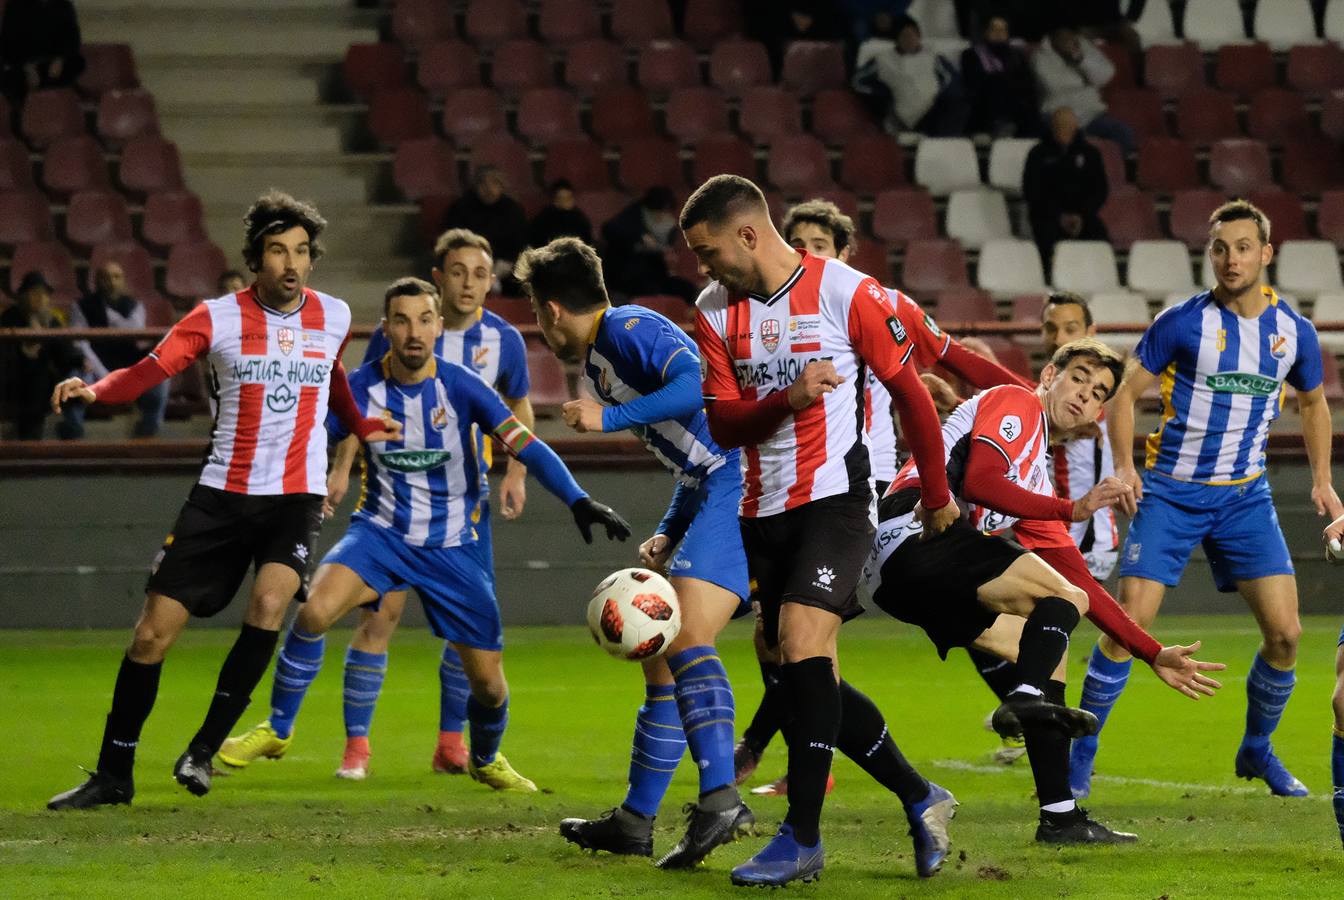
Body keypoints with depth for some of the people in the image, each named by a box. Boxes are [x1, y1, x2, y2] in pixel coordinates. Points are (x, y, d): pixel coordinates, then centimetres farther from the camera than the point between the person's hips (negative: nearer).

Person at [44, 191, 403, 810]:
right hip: (222, 493, -1)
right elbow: (150, 370, -14)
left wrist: (361, 427, 27)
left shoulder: (334, 317, 5)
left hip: (296, 497, 1)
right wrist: (94, 389, -31)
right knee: (153, 634, -3)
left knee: (269, 604, -27)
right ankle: (114, 775, 10)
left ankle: (205, 749, -12)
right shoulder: (218, 318, -5)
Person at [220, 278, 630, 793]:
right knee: (314, 610, -30)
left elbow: (526, 446, -16)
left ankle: (486, 760, 36)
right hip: (381, 532, 0)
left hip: (452, 546, 0)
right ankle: (278, 729, -10)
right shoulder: (360, 389, -9)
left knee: (488, 682, 1)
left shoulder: (460, 387, -13)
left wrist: (578, 501, -28)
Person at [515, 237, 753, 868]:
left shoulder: (629, 330, -5)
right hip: (711, 491, 11)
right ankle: (634, 822, 22)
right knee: (659, 654, 15)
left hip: (738, 485, -11)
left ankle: (720, 799, -39)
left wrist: (610, 418, -21)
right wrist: (668, 535, 16)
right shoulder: (597, 363, 26)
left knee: (685, 639, -25)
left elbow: (697, 384, -24)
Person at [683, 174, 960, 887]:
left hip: (835, 499, -6)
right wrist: (785, 400, -20)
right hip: (764, 509, 7)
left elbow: (909, 392, -1)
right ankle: (919, 799, 23)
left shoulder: (845, 293, -10)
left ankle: (802, 837, -17)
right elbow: (722, 425, -1)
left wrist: (937, 495, 6)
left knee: (802, 646, -21)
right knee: (807, 675, 8)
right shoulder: (715, 312, 5)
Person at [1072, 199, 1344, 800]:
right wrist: (1124, 466, -16)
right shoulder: (1183, 323, -9)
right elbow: (1125, 392, -3)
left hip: (1245, 497, 3)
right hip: (1171, 490, -3)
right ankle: (1080, 755, 2)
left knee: (1285, 632, -5)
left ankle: (1257, 750, 18)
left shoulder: (1293, 332, 2)